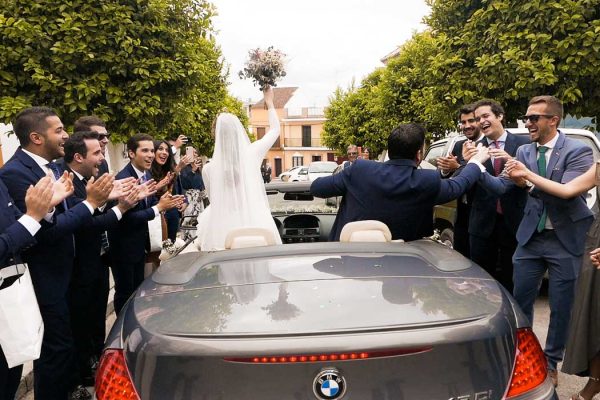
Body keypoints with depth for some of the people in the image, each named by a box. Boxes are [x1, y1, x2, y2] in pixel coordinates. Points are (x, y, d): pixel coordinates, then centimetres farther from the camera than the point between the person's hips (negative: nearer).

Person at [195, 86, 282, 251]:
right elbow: (275, 129, 14)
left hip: (223, 229, 0)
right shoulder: (252, 154, -3)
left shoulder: (209, 169, -3)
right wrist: (269, 103, 28)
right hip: (257, 226, 0)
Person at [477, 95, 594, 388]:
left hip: (565, 240, -4)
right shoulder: (524, 152, 3)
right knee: (520, 299, 11)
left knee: (560, 307, 9)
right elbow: (501, 186, -3)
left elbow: (569, 195, -22)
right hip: (531, 237, 4)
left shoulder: (578, 151, -11)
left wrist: (530, 182, -34)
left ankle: (550, 362, 29)